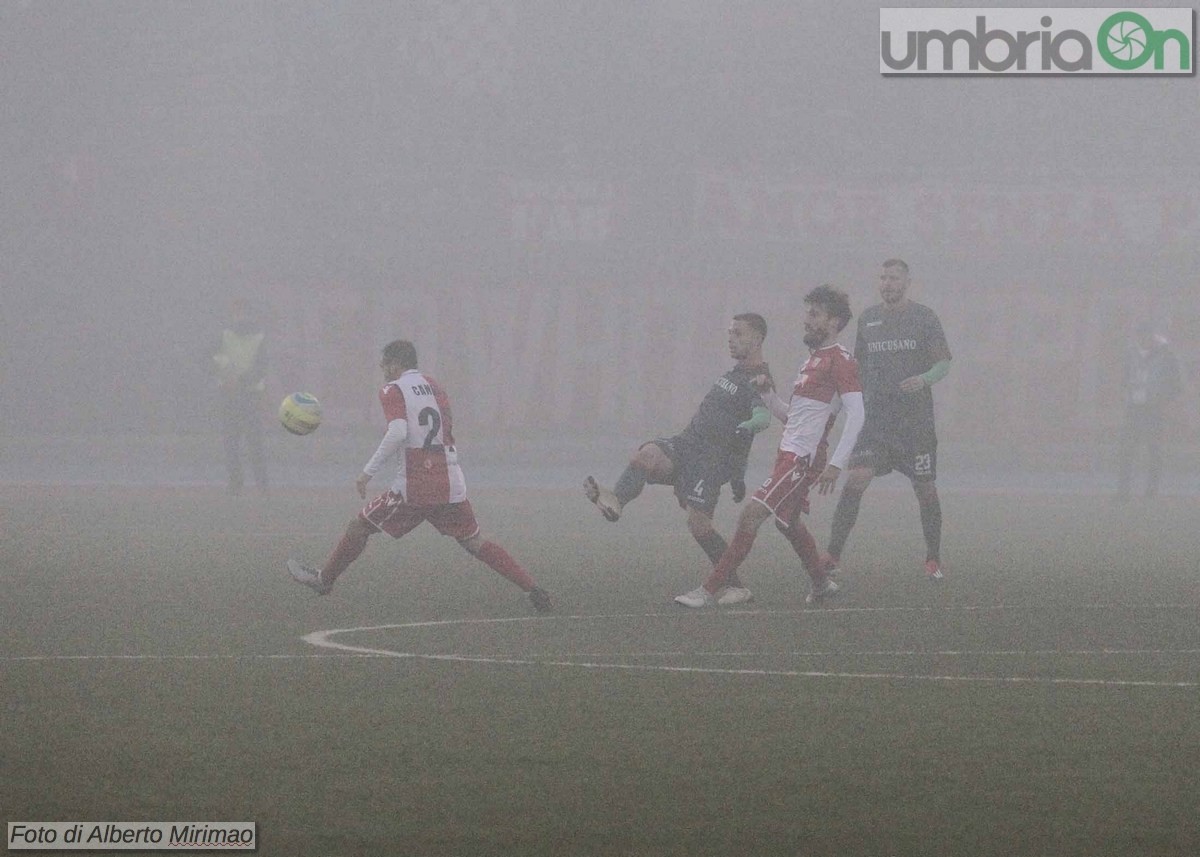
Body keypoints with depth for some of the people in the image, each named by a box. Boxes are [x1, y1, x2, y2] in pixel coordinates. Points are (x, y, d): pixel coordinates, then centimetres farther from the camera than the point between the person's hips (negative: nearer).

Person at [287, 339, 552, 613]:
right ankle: (533, 589, -1)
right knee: (475, 544, 11)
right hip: (451, 485, 5)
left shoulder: (393, 391, -4)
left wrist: (368, 471, -16)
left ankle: (324, 579, 23)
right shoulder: (433, 386, 16)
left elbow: (398, 433, -20)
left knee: (359, 527, 12)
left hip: (413, 488, -5)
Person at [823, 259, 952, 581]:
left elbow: (943, 363, 0)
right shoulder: (868, 318, 12)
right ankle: (832, 555, -12)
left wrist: (924, 379, -20)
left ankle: (933, 559, 17)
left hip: (916, 420, -2)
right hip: (875, 418, 2)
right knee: (855, 480, -13)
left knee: (925, 489, 1)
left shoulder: (924, 317, 1)